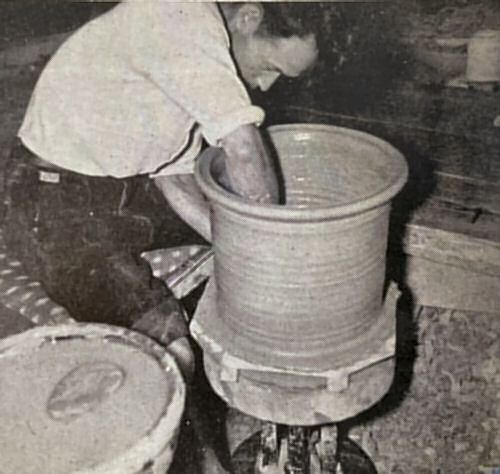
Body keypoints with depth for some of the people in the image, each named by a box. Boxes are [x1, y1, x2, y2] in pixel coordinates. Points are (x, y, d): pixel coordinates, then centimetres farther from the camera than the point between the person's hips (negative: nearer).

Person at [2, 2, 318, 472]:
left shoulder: (209, 60, 4)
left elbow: (174, 175, 2)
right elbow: (242, 147, -33)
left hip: (126, 187, 9)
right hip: (55, 202, -9)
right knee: (170, 352, -17)